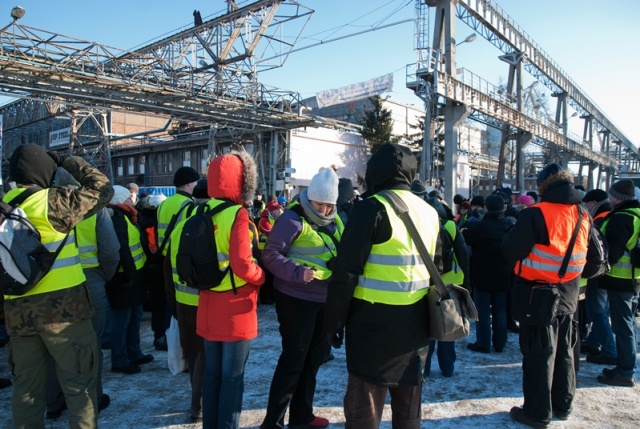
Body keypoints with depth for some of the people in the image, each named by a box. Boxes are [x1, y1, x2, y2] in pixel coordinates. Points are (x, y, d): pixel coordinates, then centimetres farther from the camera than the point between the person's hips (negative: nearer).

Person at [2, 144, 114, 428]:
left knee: (26, 384, 18)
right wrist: (70, 163, 4)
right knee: (79, 381, 7)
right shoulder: (52, 202, -13)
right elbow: (101, 189, -7)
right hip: (62, 306, -6)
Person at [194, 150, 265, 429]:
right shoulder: (238, 215, -18)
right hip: (235, 309, -7)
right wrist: (262, 276, -6)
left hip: (209, 306, 7)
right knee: (233, 375, 7)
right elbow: (242, 266, -23)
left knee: (212, 372, 18)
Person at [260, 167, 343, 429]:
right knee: (293, 360, 0)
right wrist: (298, 272, -32)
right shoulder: (293, 219, -15)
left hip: (324, 299, 8)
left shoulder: (334, 221, 8)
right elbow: (270, 255, -20)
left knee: (314, 357, 18)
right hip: (296, 299, -8)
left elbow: (340, 253, 17)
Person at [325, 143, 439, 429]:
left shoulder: (373, 207, -13)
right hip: (416, 322, 7)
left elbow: (347, 270, -16)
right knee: (408, 398, 20)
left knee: (364, 399, 4)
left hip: (375, 319, -7)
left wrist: (334, 318, -7)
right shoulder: (430, 212, 9)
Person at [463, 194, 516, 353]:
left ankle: (483, 343, 9)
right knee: (500, 311, 14)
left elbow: (463, 238, -12)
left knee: (483, 311, 4)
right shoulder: (511, 224, 1)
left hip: (483, 276, -5)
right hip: (503, 276, 5)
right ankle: (499, 343, 22)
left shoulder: (480, 226, -20)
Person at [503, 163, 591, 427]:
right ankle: (563, 405, 34)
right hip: (568, 297, 7)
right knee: (564, 352, 19)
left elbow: (511, 251, -19)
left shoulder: (536, 215, -20)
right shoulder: (583, 217, 3)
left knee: (539, 354, 3)